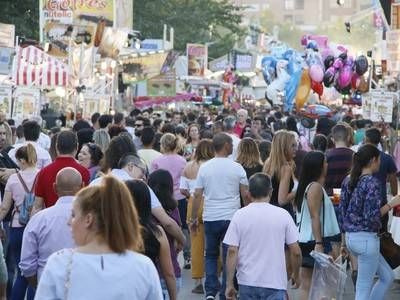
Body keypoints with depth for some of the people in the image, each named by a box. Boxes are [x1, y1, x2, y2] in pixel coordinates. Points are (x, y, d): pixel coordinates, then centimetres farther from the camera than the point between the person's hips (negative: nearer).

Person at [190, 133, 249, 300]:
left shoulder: (204, 168, 1)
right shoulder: (237, 168, -4)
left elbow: (197, 195, 1)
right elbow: (245, 195, -2)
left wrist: (194, 218, 8)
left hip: (210, 217, 2)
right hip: (231, 217, -2)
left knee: (211, 255, 16)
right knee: (229, 257, 7)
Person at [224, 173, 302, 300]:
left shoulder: (239, 215, -3)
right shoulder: (282, 214, -4)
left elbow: (232, 251, -7)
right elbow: (296, 252, -2)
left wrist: (229, 284, -1)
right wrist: (295, 274, 15)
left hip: (247, 282, 2)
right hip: (275, 284, -1)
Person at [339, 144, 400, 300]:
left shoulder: (348, 180, 8)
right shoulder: (372, 183, -15)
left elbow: (341, 212, 11)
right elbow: (372, 216, -20)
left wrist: (344, 241, 18)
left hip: (350, 237, 8)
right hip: (366, 239, -8)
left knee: (387, 276, 20)